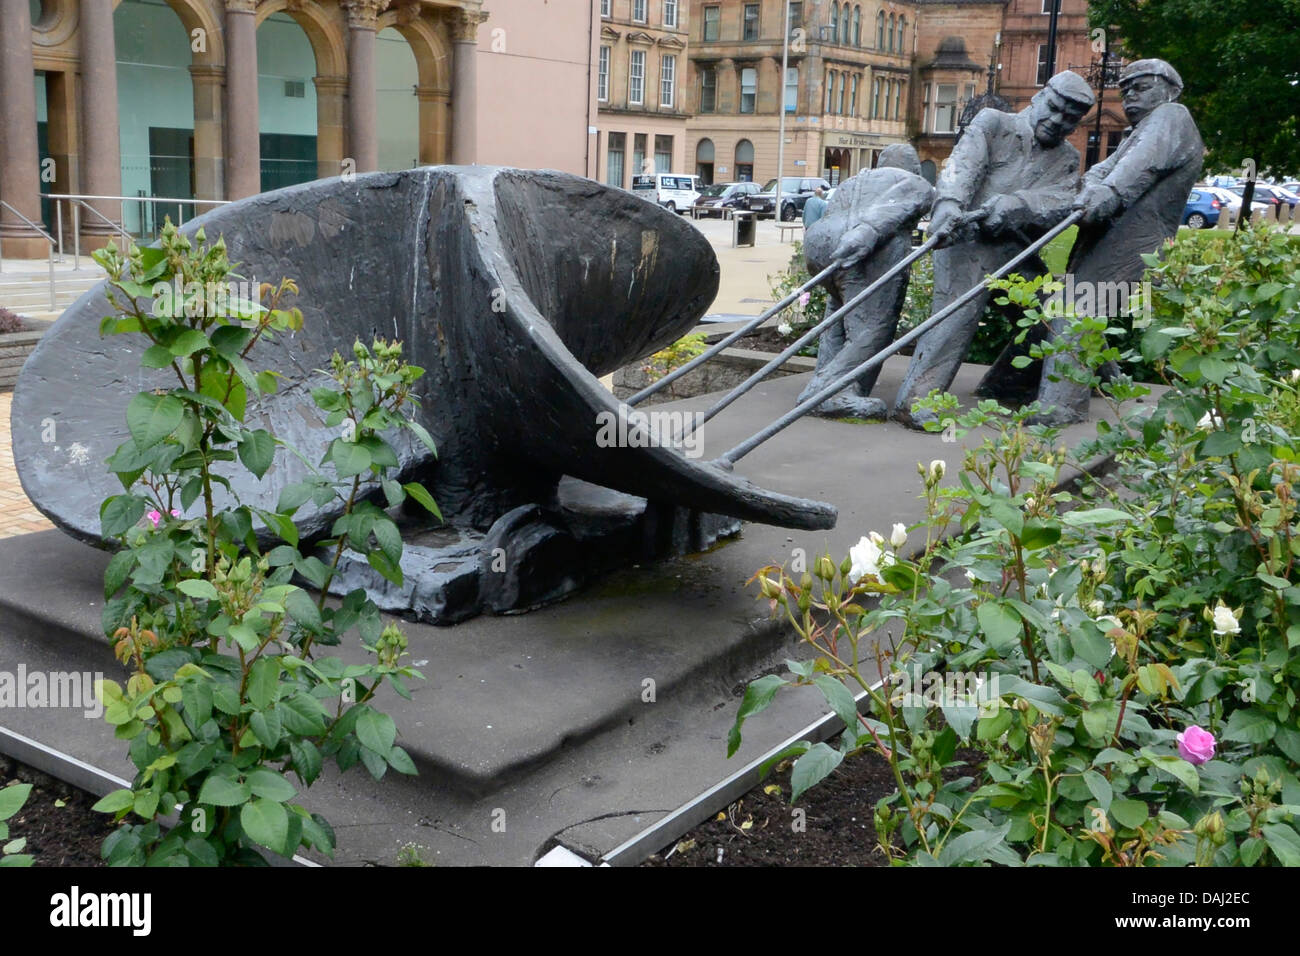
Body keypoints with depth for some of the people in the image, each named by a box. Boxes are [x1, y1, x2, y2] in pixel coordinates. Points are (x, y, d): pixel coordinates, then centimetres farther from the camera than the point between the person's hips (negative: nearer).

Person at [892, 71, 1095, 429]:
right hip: (967, 238, -6)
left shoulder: (1067, 160, 18)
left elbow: (1059, 201, -5)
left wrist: (1011, 205, -27)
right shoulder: (993, 123, 8)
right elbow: (963, 164, -12)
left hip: (1016, 250, 7)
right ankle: (913, 399, -29)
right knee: (960, 309, -25)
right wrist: (949, 203, -35)